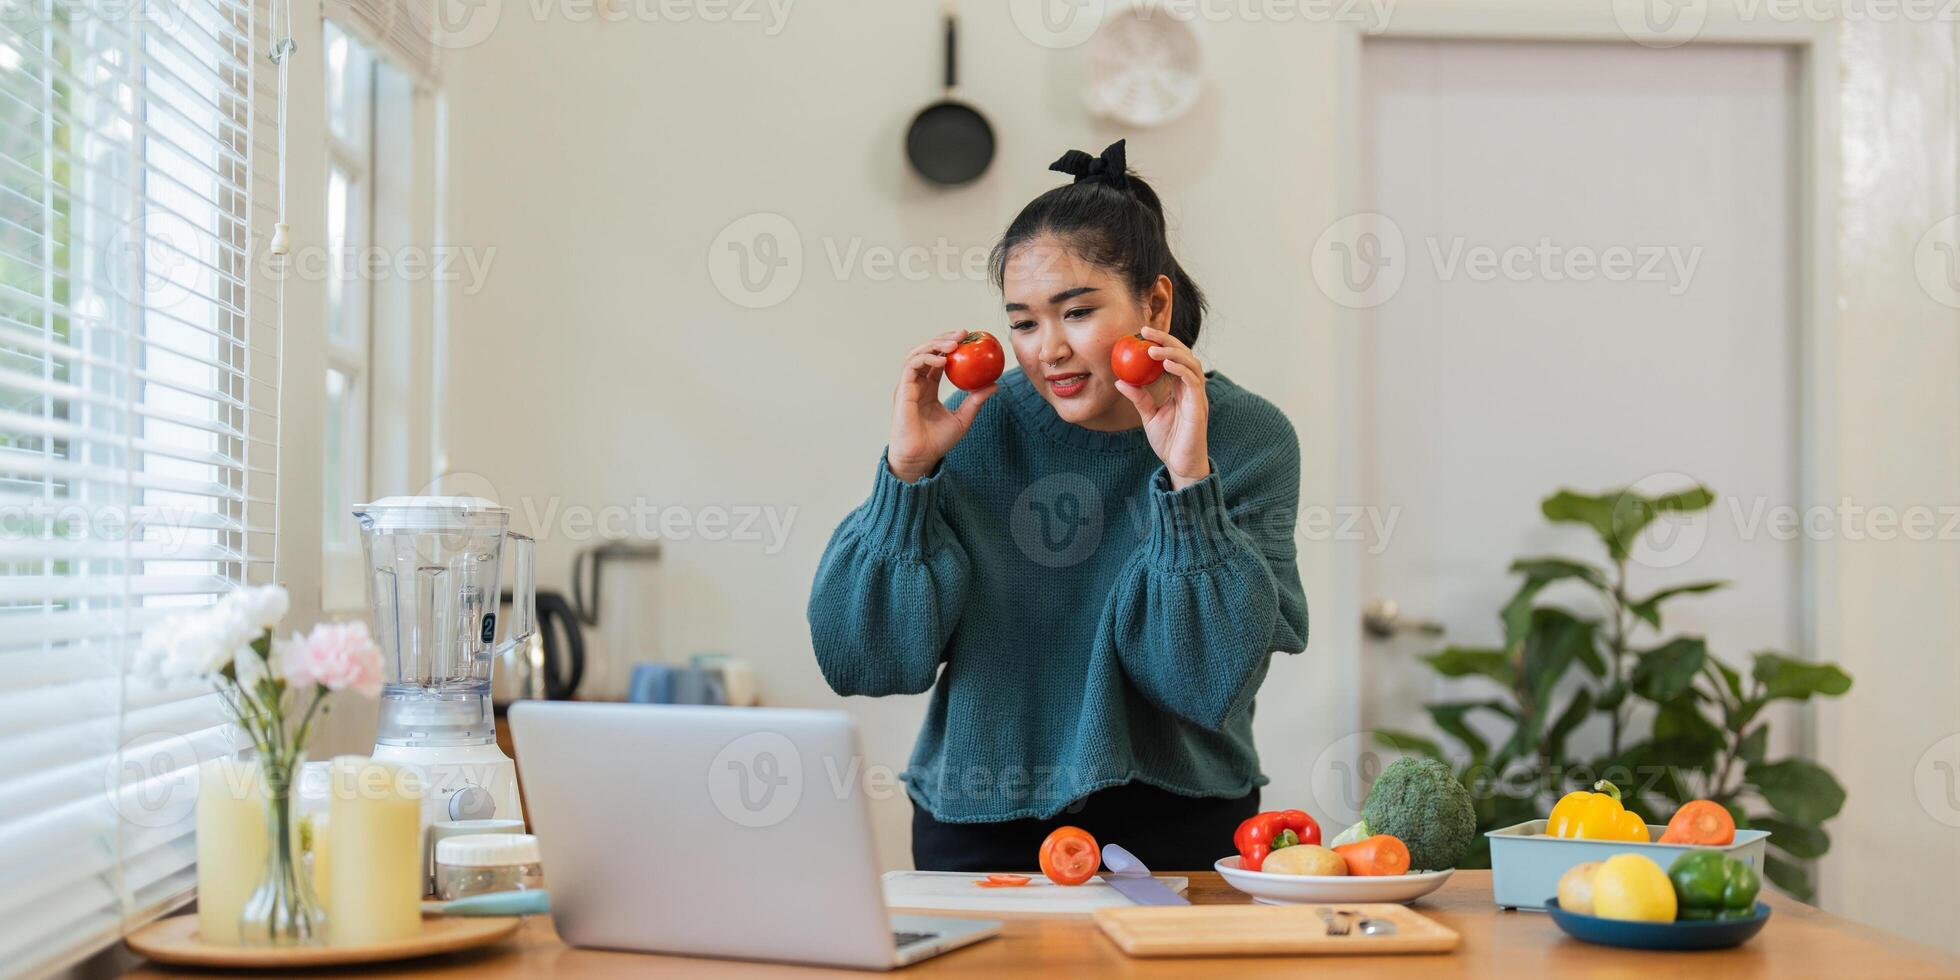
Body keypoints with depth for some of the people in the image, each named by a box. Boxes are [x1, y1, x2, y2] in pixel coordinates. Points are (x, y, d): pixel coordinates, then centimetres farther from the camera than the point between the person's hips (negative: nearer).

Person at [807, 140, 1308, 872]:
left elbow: (1212, 681, -13)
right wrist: (907, 470, -15)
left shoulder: (1246, 438, -5)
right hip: (982, 830, 1)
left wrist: (1189, 479, -21)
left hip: (1176, 825, 0)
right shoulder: (978, 424, -4)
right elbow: (860, 660, -6)